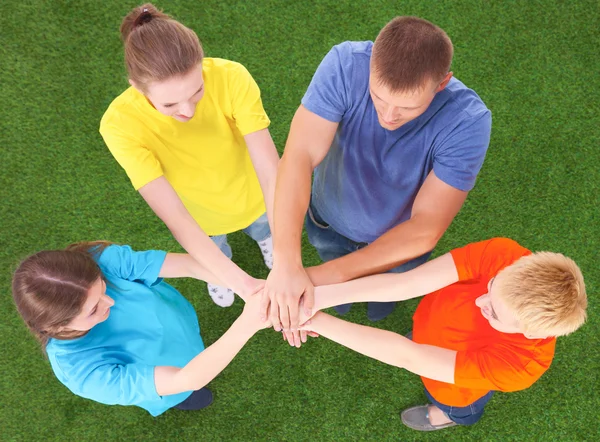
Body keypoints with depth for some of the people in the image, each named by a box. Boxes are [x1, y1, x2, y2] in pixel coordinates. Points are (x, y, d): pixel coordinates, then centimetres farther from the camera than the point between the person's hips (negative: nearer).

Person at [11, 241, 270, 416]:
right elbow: (185, 380, -46)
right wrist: (246, 325, -60)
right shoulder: (85, 372, -42)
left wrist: (246, 285, -55)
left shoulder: (99, 260, -36)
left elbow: (188, 265, -38)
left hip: (180, 321, 2)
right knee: (196, 397, 29)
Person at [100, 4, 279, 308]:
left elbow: (271, 171, -39)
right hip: (200, 216, 0)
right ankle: (220, 270, 71)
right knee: (215, 250, 33)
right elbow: (174, 216, -39)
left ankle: (263, 238, 73)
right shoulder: (121, 124, -37)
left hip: (252, 195, 1)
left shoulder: (231, 78, -37)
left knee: (261, 229, 35)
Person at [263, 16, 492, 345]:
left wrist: (331, 274, -44)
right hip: (329, 218, 1)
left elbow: (425, 229, -38)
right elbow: (299, 157, -42)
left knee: (389, 278, 34)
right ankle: (345, 284, 70)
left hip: (400, 237, 0)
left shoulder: (468, 122, -37)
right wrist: (287, 263, -54)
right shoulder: (345, 64, -35)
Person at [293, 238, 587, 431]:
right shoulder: (502, 255, -40)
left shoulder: (518, 366, -45)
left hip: (454, 383, -3)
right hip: (431, 320, 3)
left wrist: (316, 321, -46)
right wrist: (320, 296, -53)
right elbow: (407, 283, -44)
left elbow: (409, 358, -46)